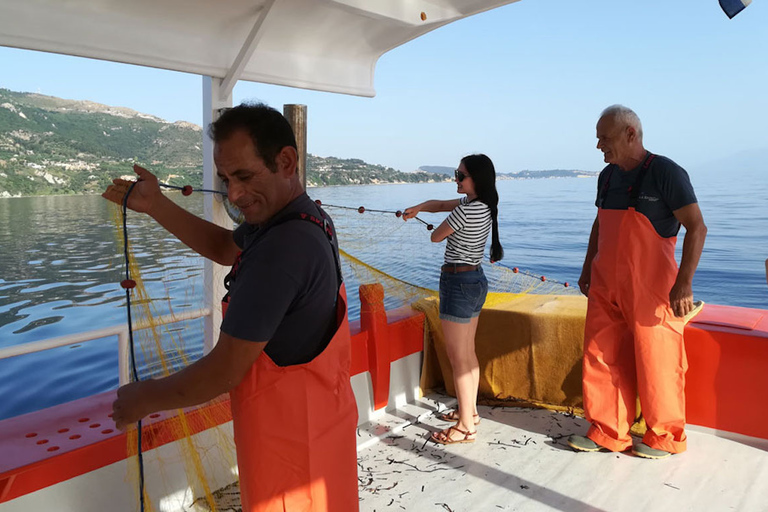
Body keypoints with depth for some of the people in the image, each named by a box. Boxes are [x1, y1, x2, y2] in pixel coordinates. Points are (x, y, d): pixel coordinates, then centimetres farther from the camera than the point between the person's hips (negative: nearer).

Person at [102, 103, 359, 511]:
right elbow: (224, 247, 18)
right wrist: (156, 206, 6)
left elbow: (224, 372, -26)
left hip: (291, 436, -9)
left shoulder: (281, 248, -31)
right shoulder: (304, 218, 1)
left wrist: (144, 399, -9)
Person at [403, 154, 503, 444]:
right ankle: (470, 410, 32)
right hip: (476, 280, 10)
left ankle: (466, 427, 6)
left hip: (459, 283, -10)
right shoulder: (484, 205, 8)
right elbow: (440, 204, 15)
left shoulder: (466, 210, -22)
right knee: (468, 353, 19)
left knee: (458, 359, -2)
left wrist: (448, 228, 11)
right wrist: (417, 208, 1)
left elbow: (436, 236, -8)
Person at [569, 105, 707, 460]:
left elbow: (696, 227, -13)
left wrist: (684, 282, -20)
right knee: (602, 358, 9)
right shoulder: (608, 176, 10)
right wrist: (587, 269, 18)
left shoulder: (666, 173, -11)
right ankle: (608, 433, 22)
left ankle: (665, 437, 24)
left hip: (651, 289, -7)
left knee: (656, 364, 4)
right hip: (606, 287, 7)